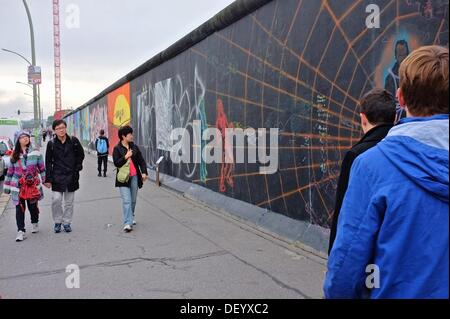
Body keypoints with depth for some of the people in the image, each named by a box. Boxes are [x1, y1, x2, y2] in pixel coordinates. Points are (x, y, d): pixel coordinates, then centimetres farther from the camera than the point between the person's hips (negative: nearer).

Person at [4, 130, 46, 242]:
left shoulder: (36, 153, 0)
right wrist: (7, 186, 12)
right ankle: (21, 231, 2)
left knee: (33, 206, 11)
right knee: (19, 208, -2)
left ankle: (35, 223, 35)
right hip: (18, 186, 1)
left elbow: (42, 168, 5)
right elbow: (10, 171, 10)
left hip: (33, 186, -1)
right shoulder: (14, 155, 5)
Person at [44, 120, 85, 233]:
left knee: (69, 201, 8)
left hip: (71, 176, 1)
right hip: (57, 176, -1)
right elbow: (48, 162, 1)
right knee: (56, 200, -8)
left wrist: (77, 168, 2)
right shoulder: (51, 144, -2)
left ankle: (67, 222, 22)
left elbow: (81, 155, 11)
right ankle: (57, 222, 12)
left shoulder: (73, 141, -2)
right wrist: (48, 179, -3)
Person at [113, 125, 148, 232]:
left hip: (135, 177, 4)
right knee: (126, 201, -10)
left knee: (133, 200, 13)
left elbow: (141, 160, 8)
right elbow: (116, 163, -9)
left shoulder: (134, 147, 9)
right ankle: (127, 223, -11)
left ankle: (131, 218, 33)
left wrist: (144, 172, -3)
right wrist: (126, 157, -20)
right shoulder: (117, 149, -3)